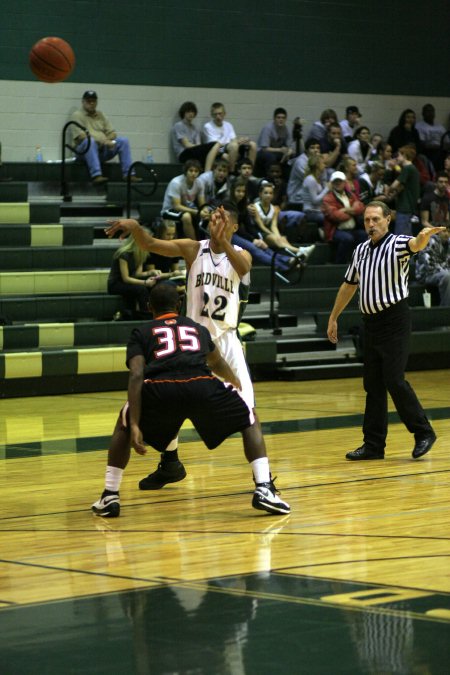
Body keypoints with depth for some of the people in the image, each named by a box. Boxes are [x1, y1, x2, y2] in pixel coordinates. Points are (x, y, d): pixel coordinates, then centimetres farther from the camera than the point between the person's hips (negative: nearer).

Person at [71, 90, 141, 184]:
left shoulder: (101, 116, 21)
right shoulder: (77, 115, 3)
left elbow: (112, 133, 15)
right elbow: (81, 136, -12)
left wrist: (107, 141, -11)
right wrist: (103, 141, -21)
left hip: (104, 149, 5)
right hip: (85, 150, -5)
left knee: (123, 140, -15)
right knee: (90, 141, -38)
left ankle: (129, 174, -21)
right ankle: (96, 175, -49)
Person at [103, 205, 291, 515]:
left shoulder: (240, 255, -6)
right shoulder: (194, 249, -2)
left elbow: (243, 268, -31)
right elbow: (150, 244, -13)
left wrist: (223, 241, -49)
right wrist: (135, 227, -34)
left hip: (226, 342, -3)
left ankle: (264, 486, -22)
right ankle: (169, 465, 42)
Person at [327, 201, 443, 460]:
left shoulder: (397, 244, -7)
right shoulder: (361, 250, 13)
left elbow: (415, 245, -31)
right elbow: (349, 285, 24)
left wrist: (424, 236, -55)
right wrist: (333, 317, 26)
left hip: (395, 321, -7)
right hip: (371, 322, 7)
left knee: (394, 380, -12)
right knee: (373, 385, 7)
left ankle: (423, 432, 2)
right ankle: (374, 444, 10)